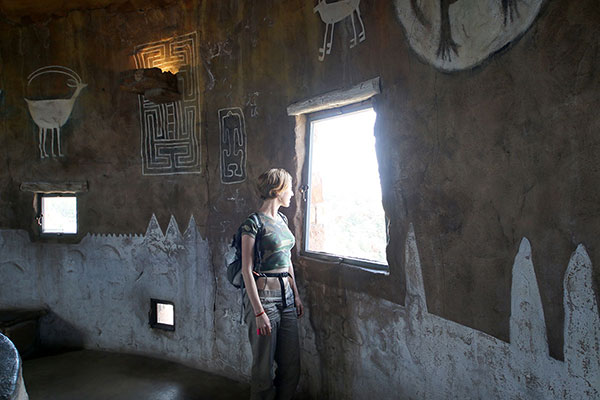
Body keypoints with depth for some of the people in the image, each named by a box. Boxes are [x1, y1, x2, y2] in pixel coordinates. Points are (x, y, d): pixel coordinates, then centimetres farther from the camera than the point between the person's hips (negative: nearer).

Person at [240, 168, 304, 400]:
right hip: (263, 296, -7)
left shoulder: (282, 219, 11)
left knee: (291, 365, 13)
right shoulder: (254, 223, -13)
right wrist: (259, 312, -17)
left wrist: (296, 295, 15)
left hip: (286, 296, 7)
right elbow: (246, 270, -15)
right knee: (264, 367, 7)